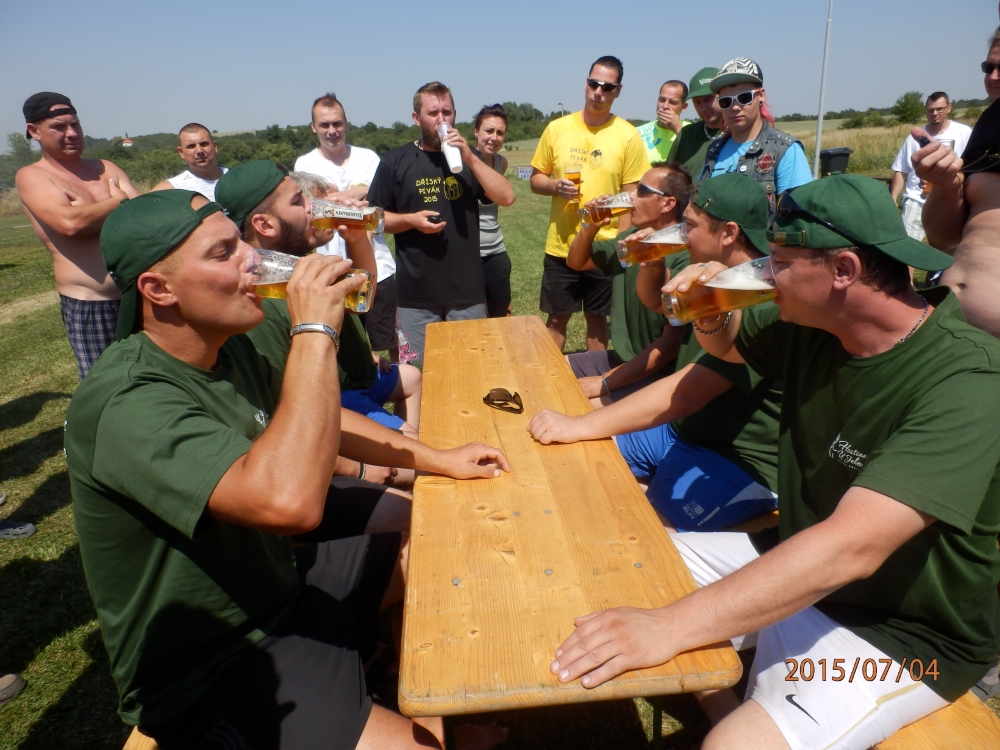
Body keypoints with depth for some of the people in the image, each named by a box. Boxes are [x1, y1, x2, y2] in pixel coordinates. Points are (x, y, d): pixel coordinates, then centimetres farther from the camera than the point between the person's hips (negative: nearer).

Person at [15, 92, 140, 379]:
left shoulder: (105, 168, 12)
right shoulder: (31, 176, -3)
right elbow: (70, 222, -21)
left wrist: (92, 213, -16)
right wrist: (120, 201, -6)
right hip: (87, 307, -4)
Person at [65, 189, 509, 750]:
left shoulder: (227, 348, -2)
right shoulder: (127, 403, -29)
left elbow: (304, 420, 14)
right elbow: (289, 501, -44)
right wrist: (314, 331, -34)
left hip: (279, 574, 9)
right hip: (213, 677, -8)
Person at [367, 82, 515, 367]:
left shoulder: (467, 157, 9)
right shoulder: (395, 162, 2)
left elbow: (506, 197, -5)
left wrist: (470, 158, -13)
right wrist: (411, 220, -14)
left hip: (467, 289, 2)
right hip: (416, 292, -2)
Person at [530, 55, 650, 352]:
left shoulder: (628, 135, -4)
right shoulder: (557, 128, 1)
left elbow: (631, 195, -3)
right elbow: (536, 179, 8)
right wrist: (555, 186, -14)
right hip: (560, 246, 1)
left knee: (597, 318, 12)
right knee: (556, 318, 11)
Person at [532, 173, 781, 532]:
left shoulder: (763, 302, -26)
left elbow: (685, 392, -34)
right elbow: (654, 298, 22)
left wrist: (580, 426, -34)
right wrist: (653, 259, -2)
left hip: (741, 463, -9)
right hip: (681, 428, 9)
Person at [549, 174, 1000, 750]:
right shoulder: (812, 323, -5)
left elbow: (852, 546, -38)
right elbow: (727, 344, 16)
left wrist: (669, 626, -41)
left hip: (902, 634, -7)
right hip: (797, 568, 7)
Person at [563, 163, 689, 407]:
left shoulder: (684, 259, -23)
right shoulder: (630, 237, 5)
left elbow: (671, 342, -24)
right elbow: (576, 262, 18)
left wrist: (605, 382, -21)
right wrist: (591, 226, -4)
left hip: (655, 376, -9)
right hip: (620, 357, 9)